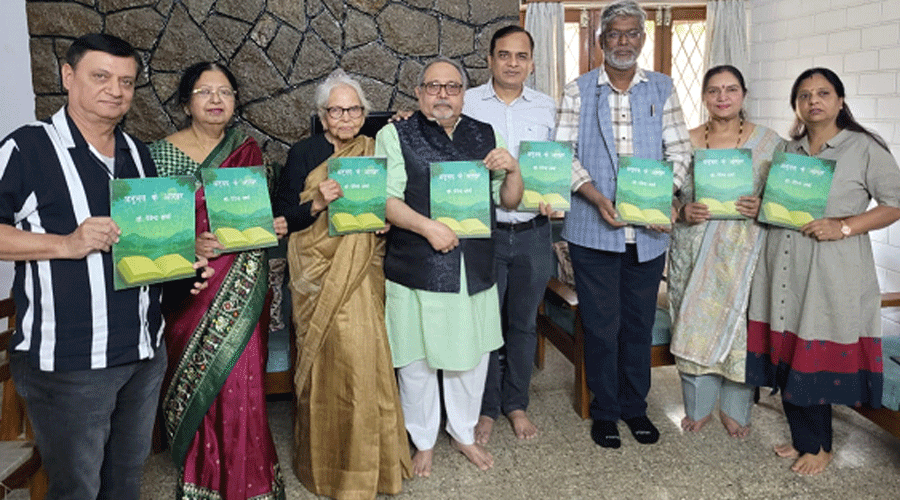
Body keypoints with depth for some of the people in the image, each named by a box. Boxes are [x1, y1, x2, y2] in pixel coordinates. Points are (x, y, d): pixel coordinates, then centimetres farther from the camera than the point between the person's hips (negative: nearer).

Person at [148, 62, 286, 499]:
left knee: (240, 384, 0)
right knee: (196, 382, 4)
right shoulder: (161, 154, 0)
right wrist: (189, 247, -19)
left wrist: (274, 228, -5)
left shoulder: (248, 150, 8)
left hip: (243, 289, 1)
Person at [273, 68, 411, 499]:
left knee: (365, 352, -2)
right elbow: (284, 216, -1)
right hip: (320, 272, -3)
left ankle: (371, 458, 18)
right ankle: (332, 464, 10)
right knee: (337, 356, -8)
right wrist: (317, 202, -18)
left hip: (364, 270, 3)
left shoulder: (374, 150, 13)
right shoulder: (304, 153, 4)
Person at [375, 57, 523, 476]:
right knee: (417, 358, 8)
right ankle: (424, 441, 30)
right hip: (416, 268, -3)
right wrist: (427, 226, -21)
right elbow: (385, 199, -9)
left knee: (472, 354, 14)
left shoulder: (485, 136, 12)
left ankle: (464, 433, 37)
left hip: (475, 268, 4)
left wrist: (512, 170, -6)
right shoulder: (395, 136, 1)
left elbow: (509, 201, 13)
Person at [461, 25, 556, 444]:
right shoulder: (466, 103, -1)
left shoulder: (546, 108, 7)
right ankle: (486, 407, 24)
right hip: (483, 231, -2)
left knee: (524, 322, 14)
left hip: (533, 233, 2)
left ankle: (516, 403, 31)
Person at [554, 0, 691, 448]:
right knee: (601, 324, 5)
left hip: (648, 230, 2)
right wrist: (597, 198, -18)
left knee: (639, 322, 13)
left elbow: (679, 150, 5)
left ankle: (635, 406, 30)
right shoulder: (578, 92, 2)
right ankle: (604, 411, 22)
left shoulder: (662, 89, 9)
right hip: (593, 230, -2)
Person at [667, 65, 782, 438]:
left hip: (743, 252, -1)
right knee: (694, 323, 3)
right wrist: (684, 212, -11)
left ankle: (735, 410, 22)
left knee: (740, 325, 1)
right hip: (695, 250, 1)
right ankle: (698, 407, 22)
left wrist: (762, 208, -15)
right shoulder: (686, 141, 6)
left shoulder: (768, 142, 4)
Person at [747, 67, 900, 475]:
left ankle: (819, 446, 18)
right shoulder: (787, 149, 14)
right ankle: (803, 438, 26)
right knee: (788, 354, 8)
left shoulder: (864, 147, -1)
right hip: (784, 271, 5)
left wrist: (844, 226, -16)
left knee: (818, 359, -1)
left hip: (833, 276, -5)